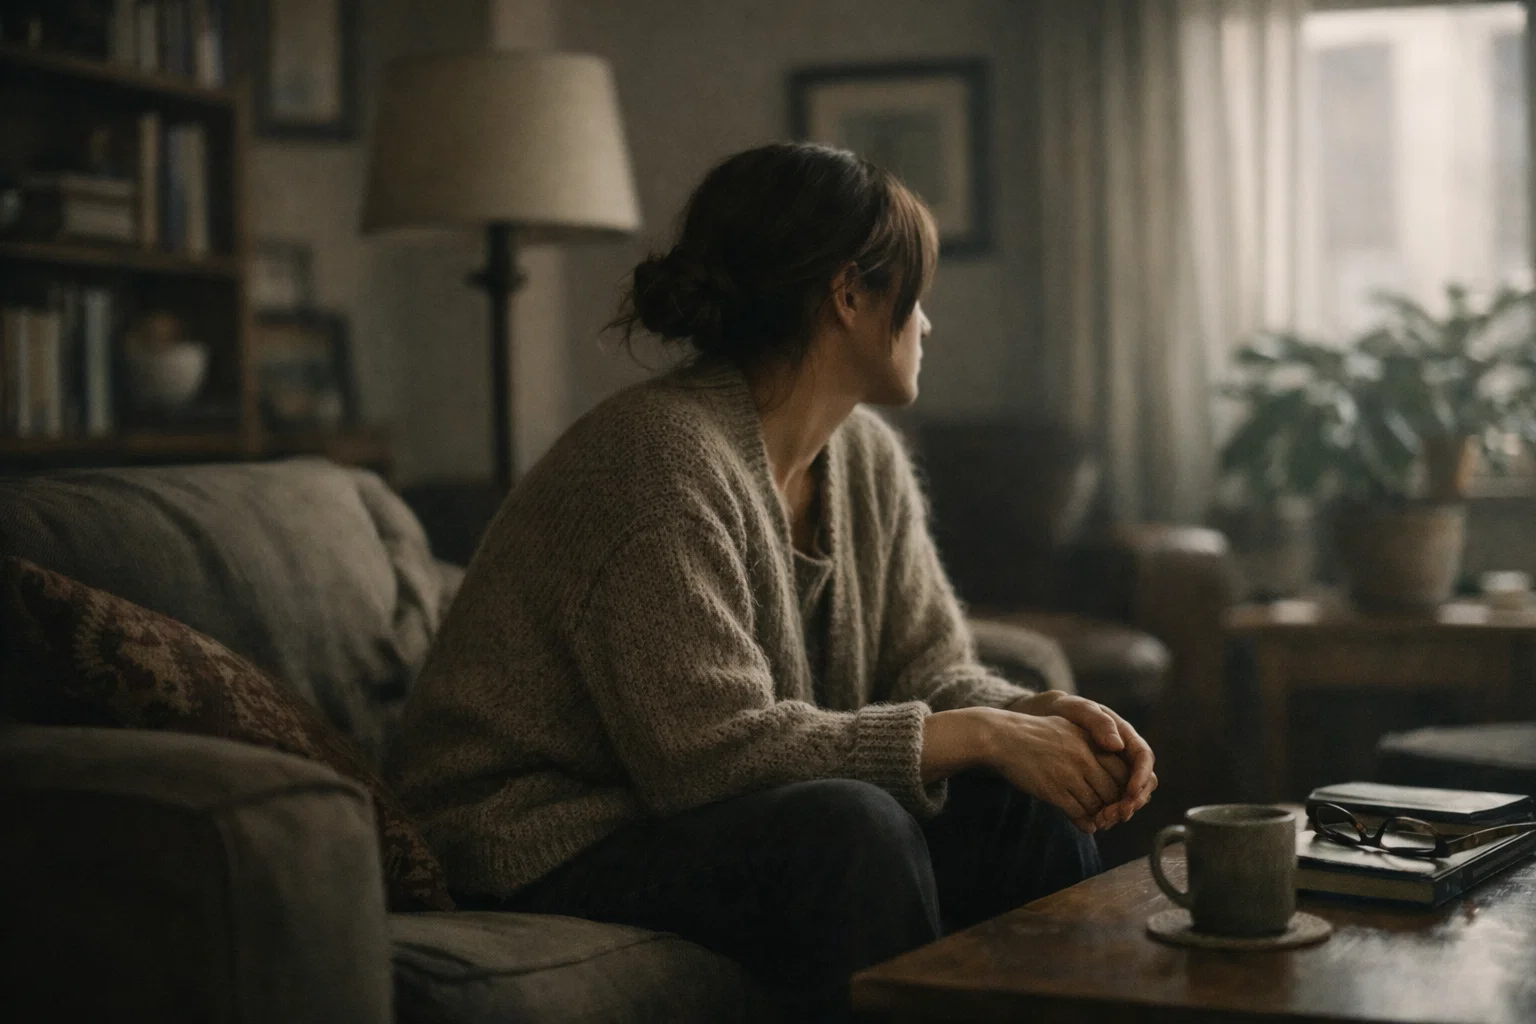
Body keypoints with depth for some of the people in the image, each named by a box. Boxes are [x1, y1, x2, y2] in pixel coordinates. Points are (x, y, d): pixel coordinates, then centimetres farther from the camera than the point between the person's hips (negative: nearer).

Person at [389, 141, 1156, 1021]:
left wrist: (1043, 717, -15)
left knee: (1035, 808, -6)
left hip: (716, 828, 9)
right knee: (851, 830, -32)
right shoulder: (661, 460, -22)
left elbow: (931, 675, 7)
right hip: (550, 859, -8)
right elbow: (712, 747, -28)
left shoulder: (866, 455, 6)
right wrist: (978, 735, -24)